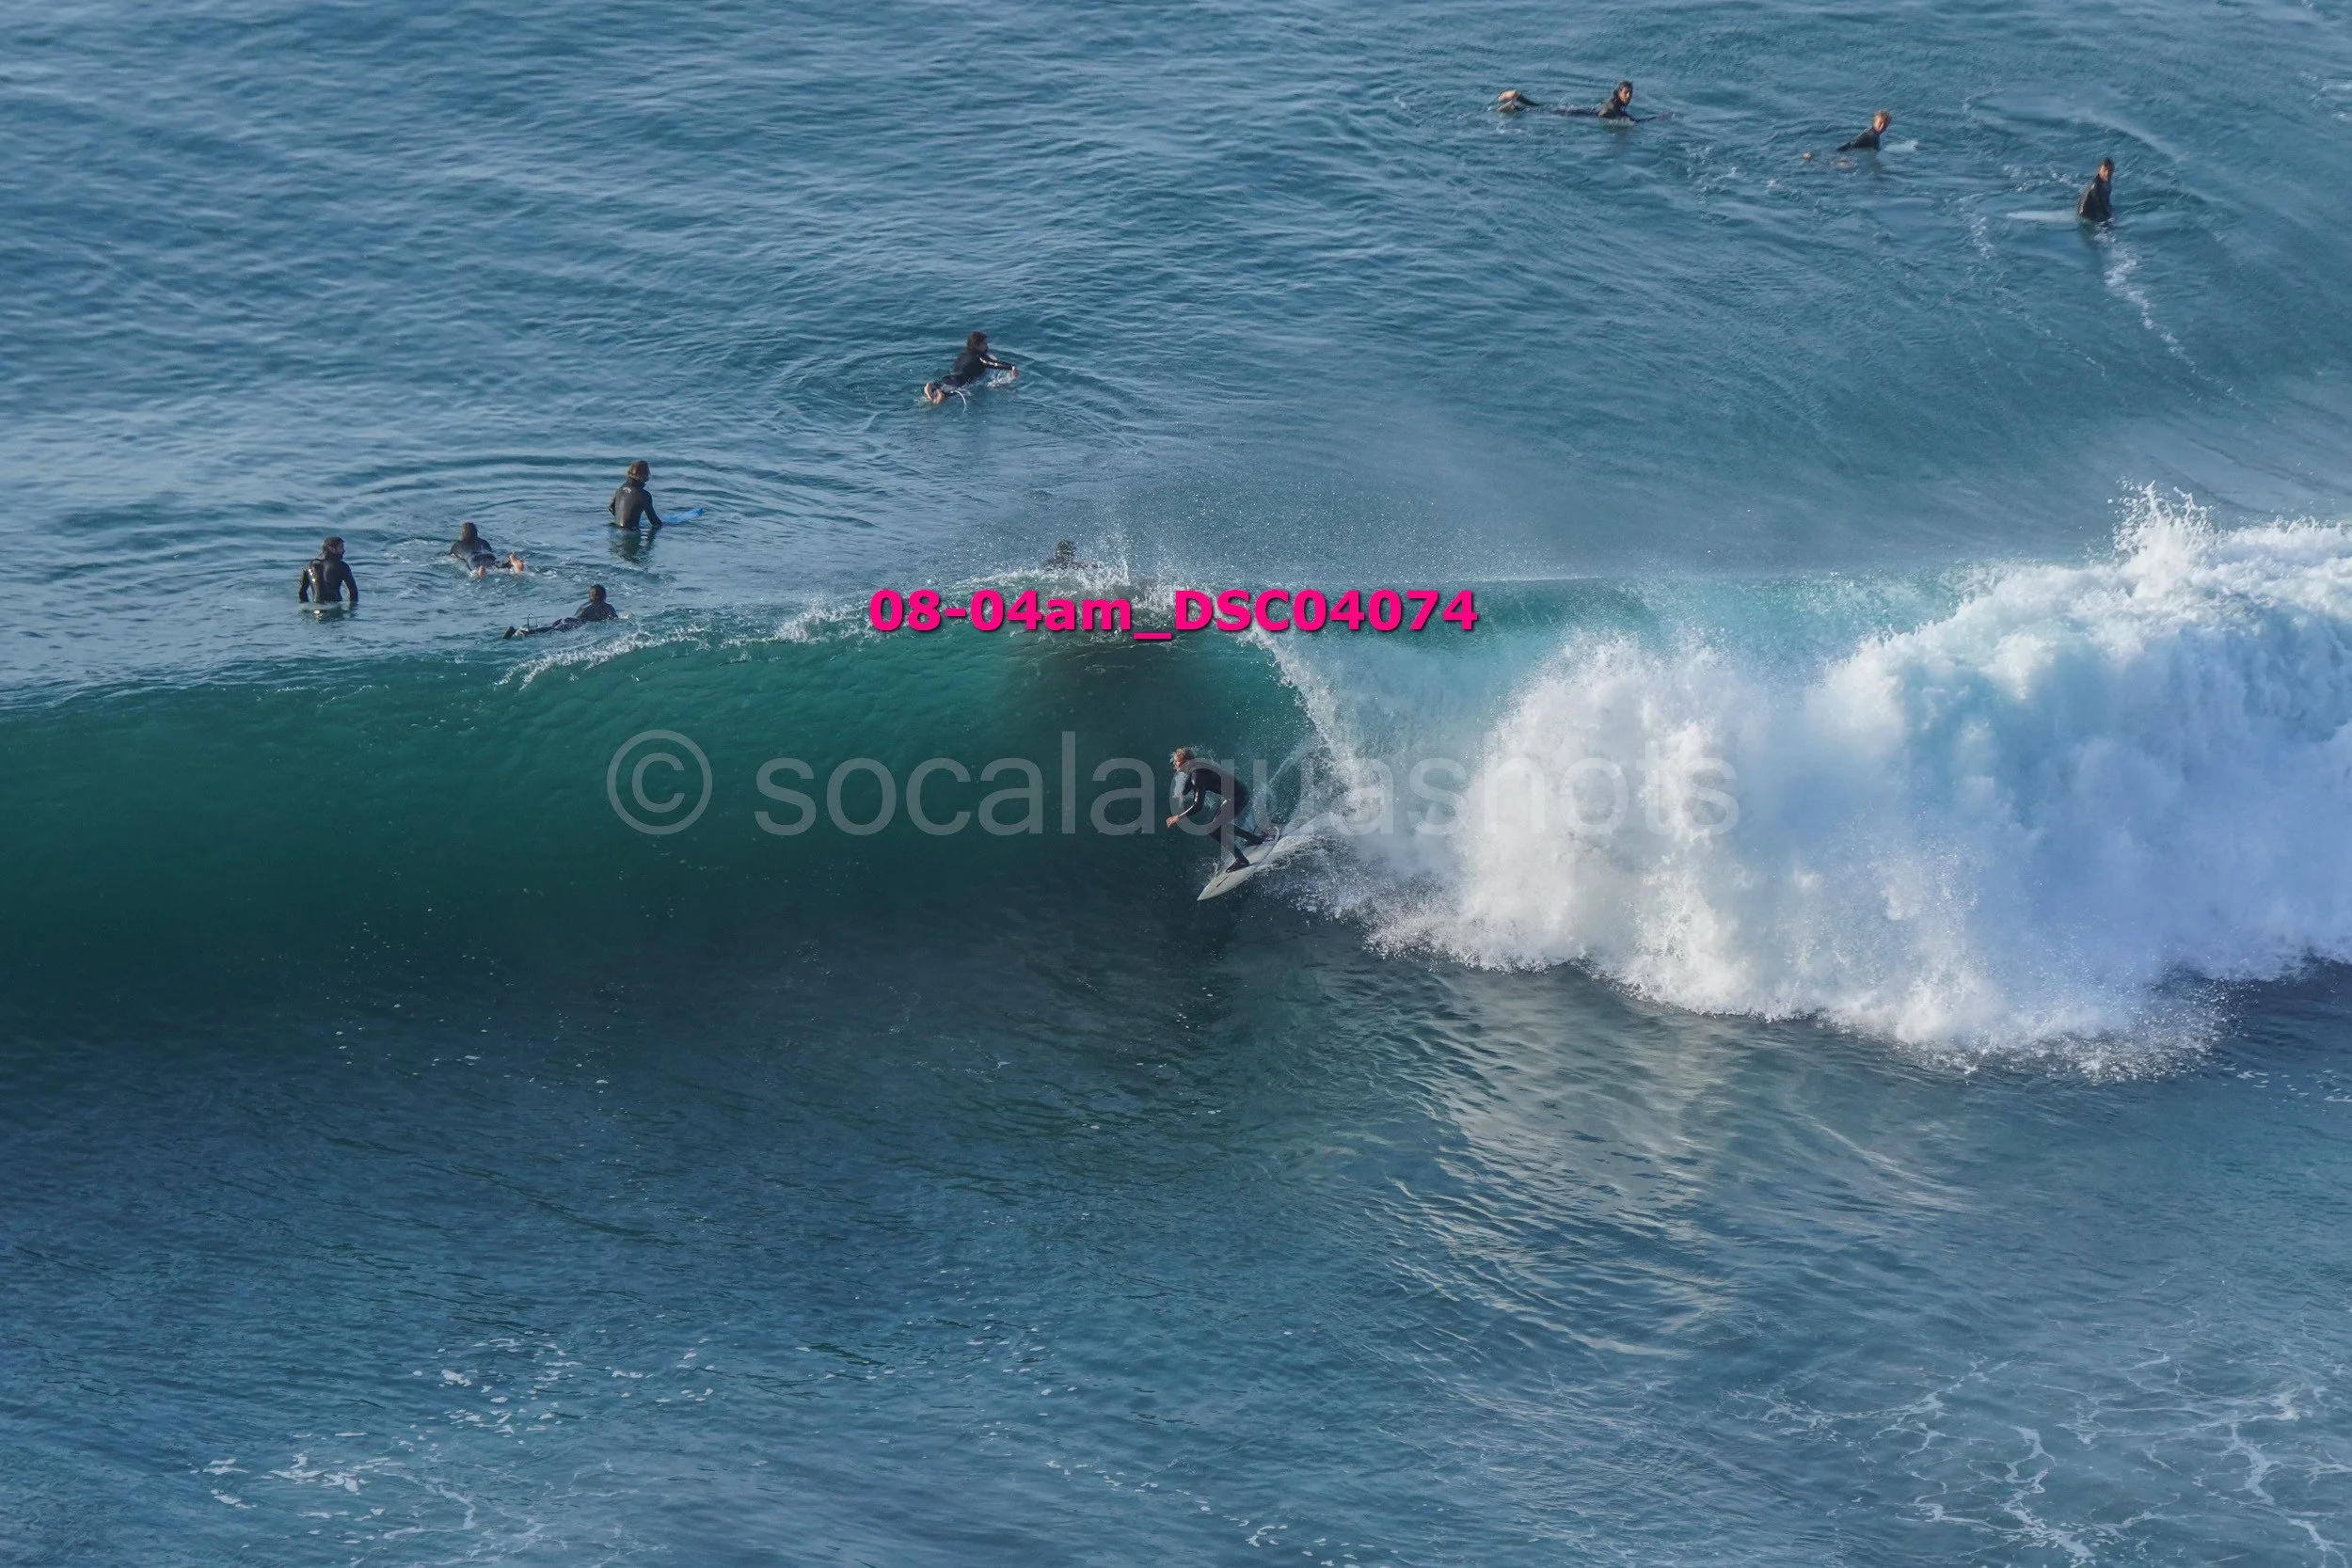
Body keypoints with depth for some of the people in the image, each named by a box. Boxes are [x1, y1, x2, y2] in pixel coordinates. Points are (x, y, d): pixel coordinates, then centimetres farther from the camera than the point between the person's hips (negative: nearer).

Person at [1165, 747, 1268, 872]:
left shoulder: (1197, 774, -23)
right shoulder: (1197, 767, 7)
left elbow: (1198, 805, -27)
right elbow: (1184, 793, 18)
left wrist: (1178, 818, -21)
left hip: (1238, 795, -10)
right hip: (1239, 792, 10)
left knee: (1213, 828, -9)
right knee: (1218, 825, 23)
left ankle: (1241, 860, -6)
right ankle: (1254, 838, 33)